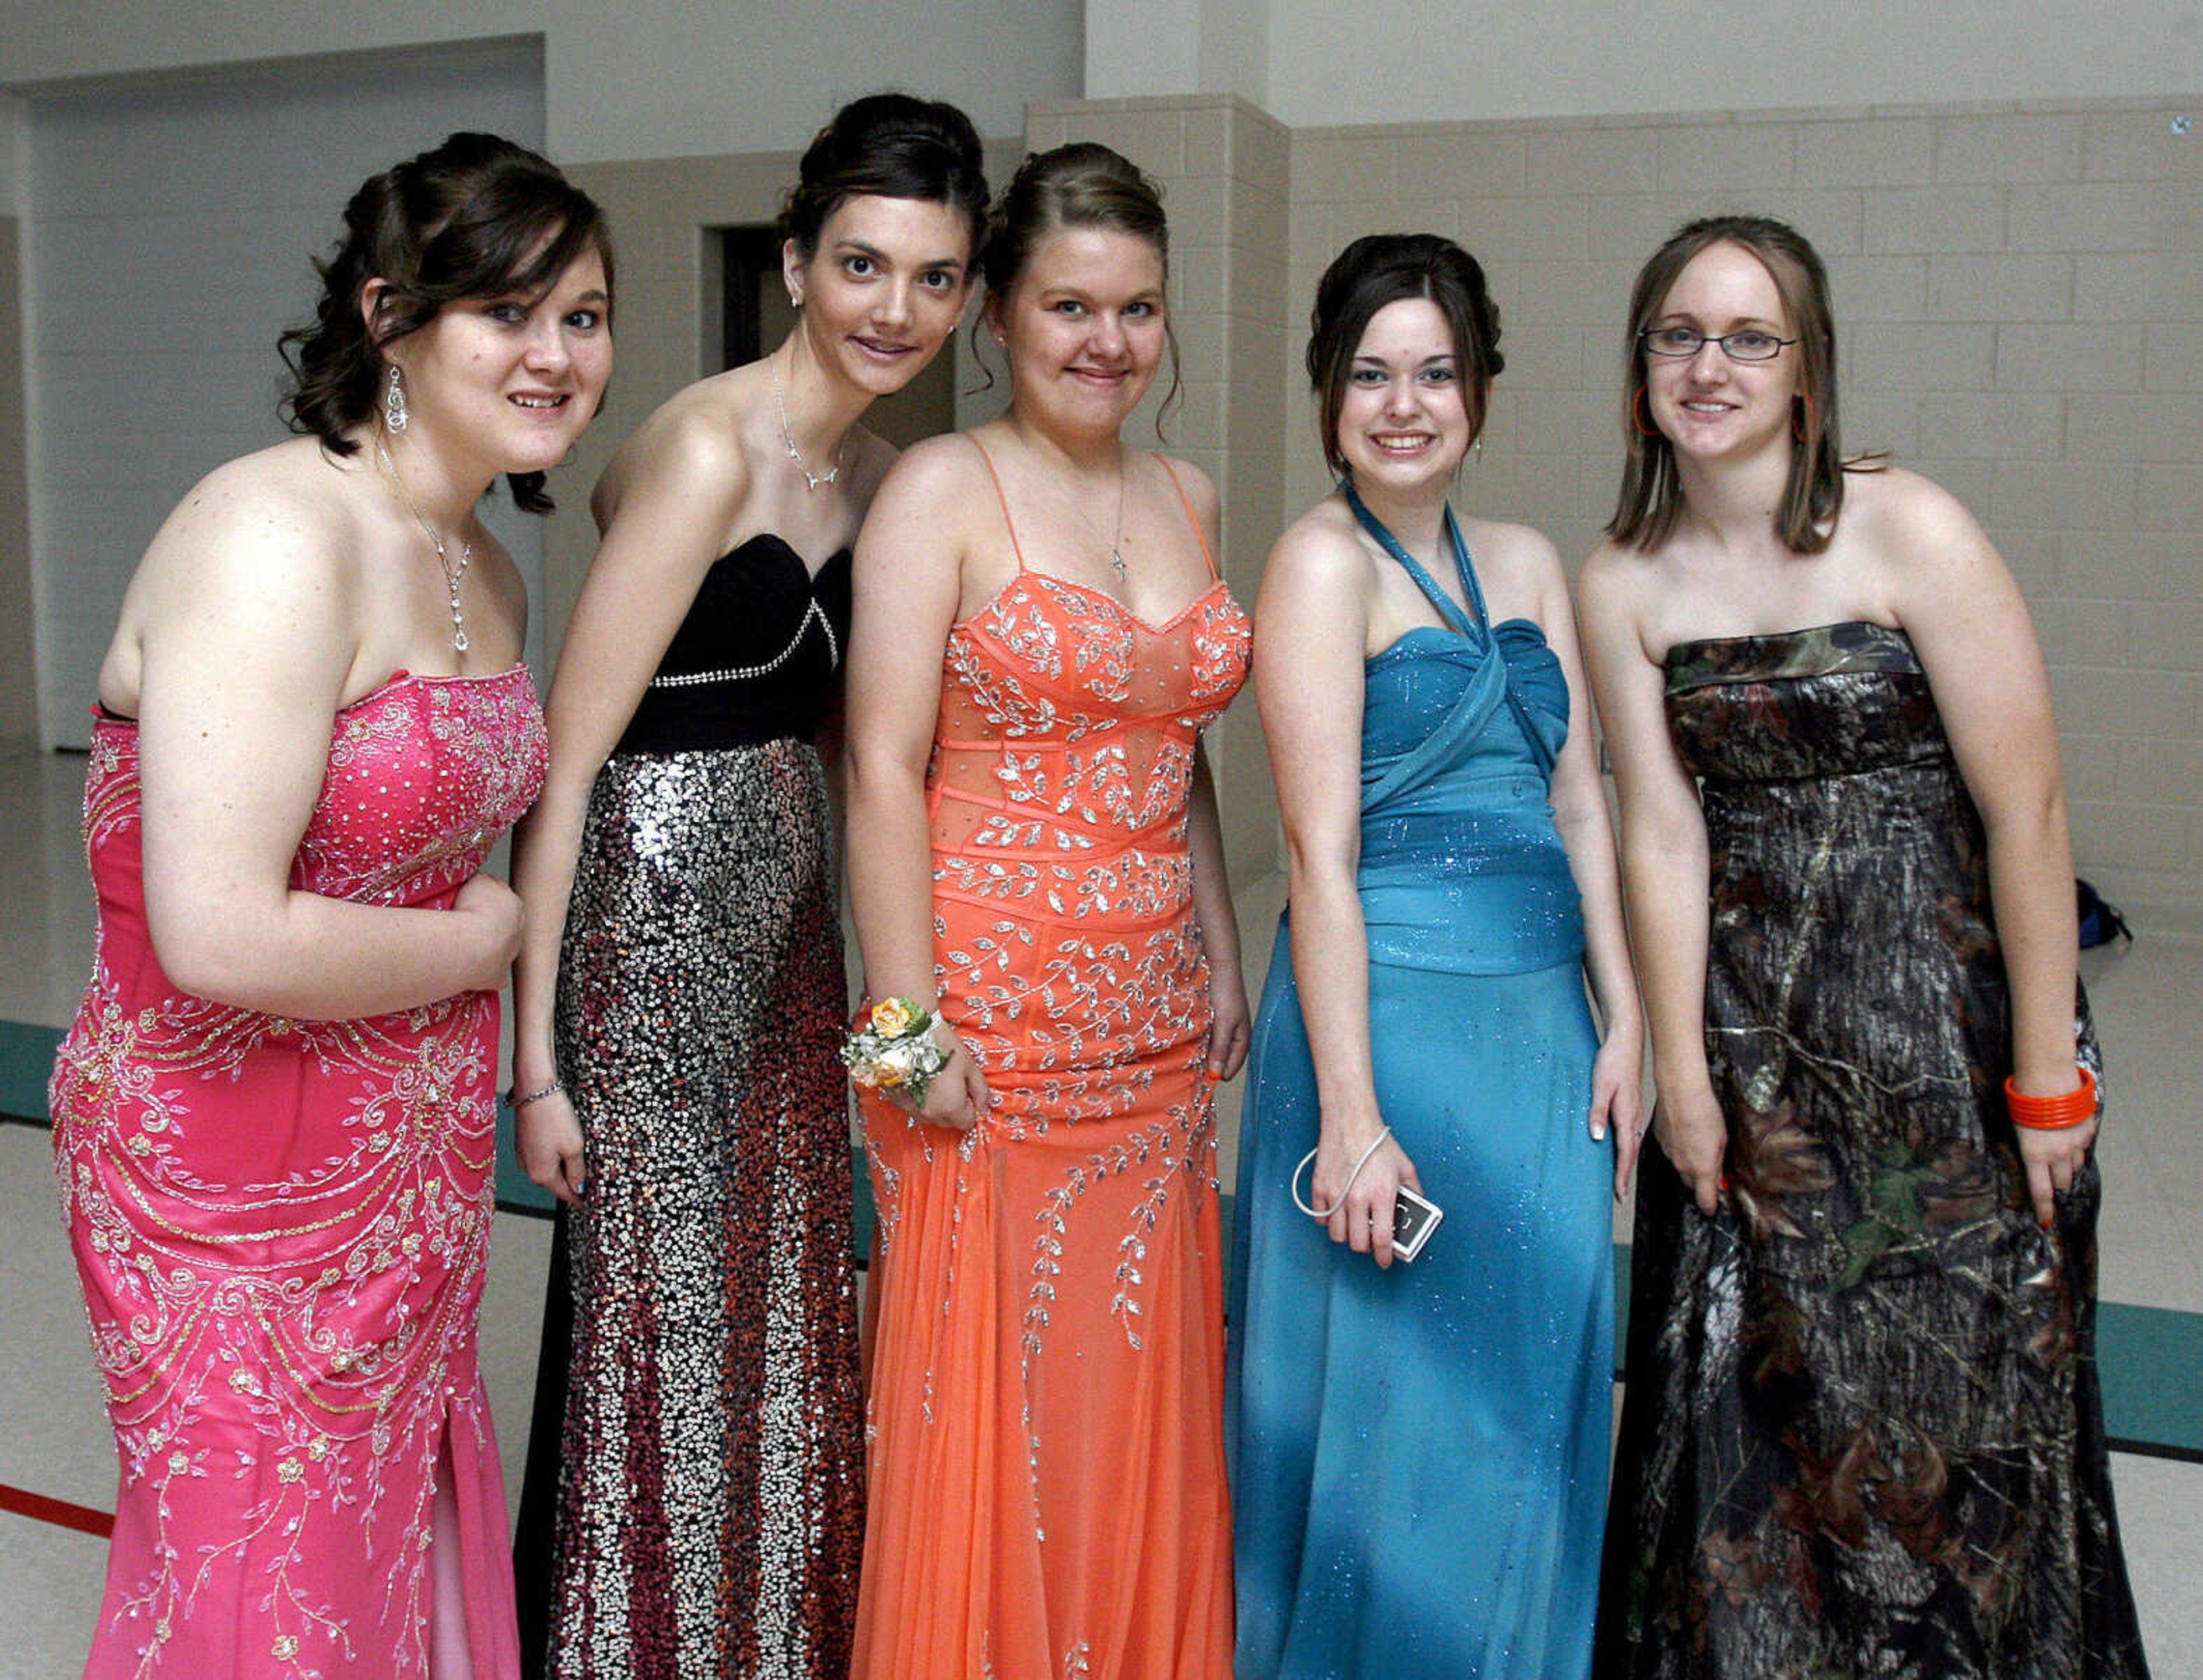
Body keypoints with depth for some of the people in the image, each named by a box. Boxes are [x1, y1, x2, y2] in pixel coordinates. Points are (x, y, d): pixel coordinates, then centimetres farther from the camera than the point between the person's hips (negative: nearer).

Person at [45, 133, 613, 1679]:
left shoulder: (489, 570, 7)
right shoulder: (278, 537, -21)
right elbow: (222, 939, -28)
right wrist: (480, 939, -13)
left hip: (411, 1173, 8)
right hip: (240, 1191, -8)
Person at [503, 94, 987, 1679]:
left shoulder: (875, 474, 8)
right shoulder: (708, 448, -16)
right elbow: (563, 760, -19)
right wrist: (538, 1054, -20)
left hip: (789, 906, 8)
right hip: (654, 907, -8)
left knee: (787, 1303, 17)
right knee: (666, 1312, 3)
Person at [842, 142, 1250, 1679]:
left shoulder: (1185, 499, 12)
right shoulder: (944, 488, -6)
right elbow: (883, 766, -12)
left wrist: (1222, 961, 14)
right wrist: (911, 1021, -16)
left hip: (1152, 1023, 6)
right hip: (995, 1017, -5)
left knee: (1137, 1400, 15)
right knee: (986, 1404, 5)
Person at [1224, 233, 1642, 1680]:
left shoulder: (1527, 564, 12)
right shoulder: (1325, 560, -9)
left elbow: (1578, 806, 12)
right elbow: (1322, 857, -15)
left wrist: (1625, 1021, 5)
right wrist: (1351, 1112, -18)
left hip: (1543, 1019, 7)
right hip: (1398, 1010, -7)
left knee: (1529, 1387, 16)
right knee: (1392, 1400, 5)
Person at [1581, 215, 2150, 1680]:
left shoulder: (1909, 532, -12)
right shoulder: (1624, 583, 0)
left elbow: (2027, 812, -12)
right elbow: (1664, 834, -2)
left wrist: (2048, 1080, -10)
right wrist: (1684, 1078, -4)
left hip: (1945, 1019, -3)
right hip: (1751, 1034, 3)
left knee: (1953, 1397, 8)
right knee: (1748, 1397, 12)